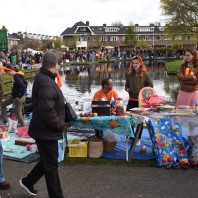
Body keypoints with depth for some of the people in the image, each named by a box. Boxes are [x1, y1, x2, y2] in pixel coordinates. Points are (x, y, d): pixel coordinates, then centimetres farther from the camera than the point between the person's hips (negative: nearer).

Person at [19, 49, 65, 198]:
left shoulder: (45, 78, 8)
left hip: (45, 129, 10)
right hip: (46, 131, -10)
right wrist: (60, 124, -17)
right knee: (51, 165, 4)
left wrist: (59, 123, 10)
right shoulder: (46, 83, -26)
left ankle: (28, 182, 41)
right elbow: (47, 111, -32)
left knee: (47, 161, 25)